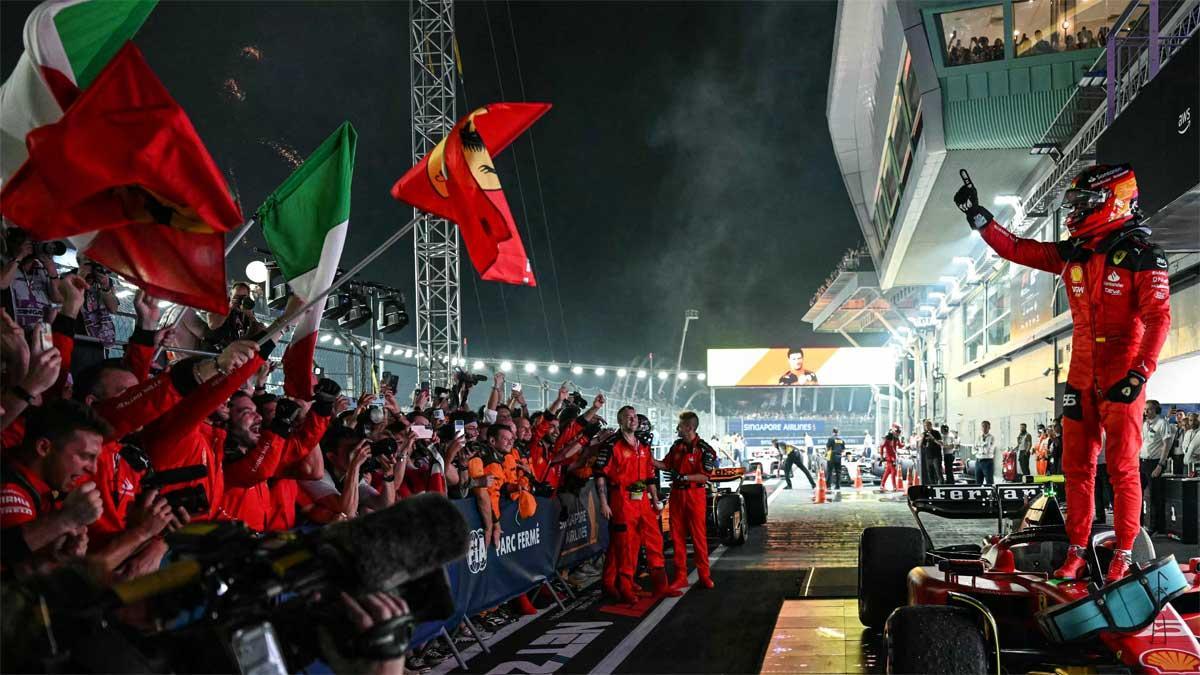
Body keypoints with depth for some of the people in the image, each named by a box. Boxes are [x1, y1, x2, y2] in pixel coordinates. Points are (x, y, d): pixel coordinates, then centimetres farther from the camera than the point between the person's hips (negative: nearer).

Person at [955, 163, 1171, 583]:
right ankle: (1076, 552, 15)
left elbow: (1158, 319, -16)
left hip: (1122, 378, -6)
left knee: (1122, 467, -2)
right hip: (1081, 376, 6)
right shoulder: (1072, 254, 9)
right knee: (1076, 466, 7)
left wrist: (1139, 374, -24)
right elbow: (1016, 249, 15)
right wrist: (977, 216, 11)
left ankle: (1123, 557, 6)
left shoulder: (1141, 256, -10)